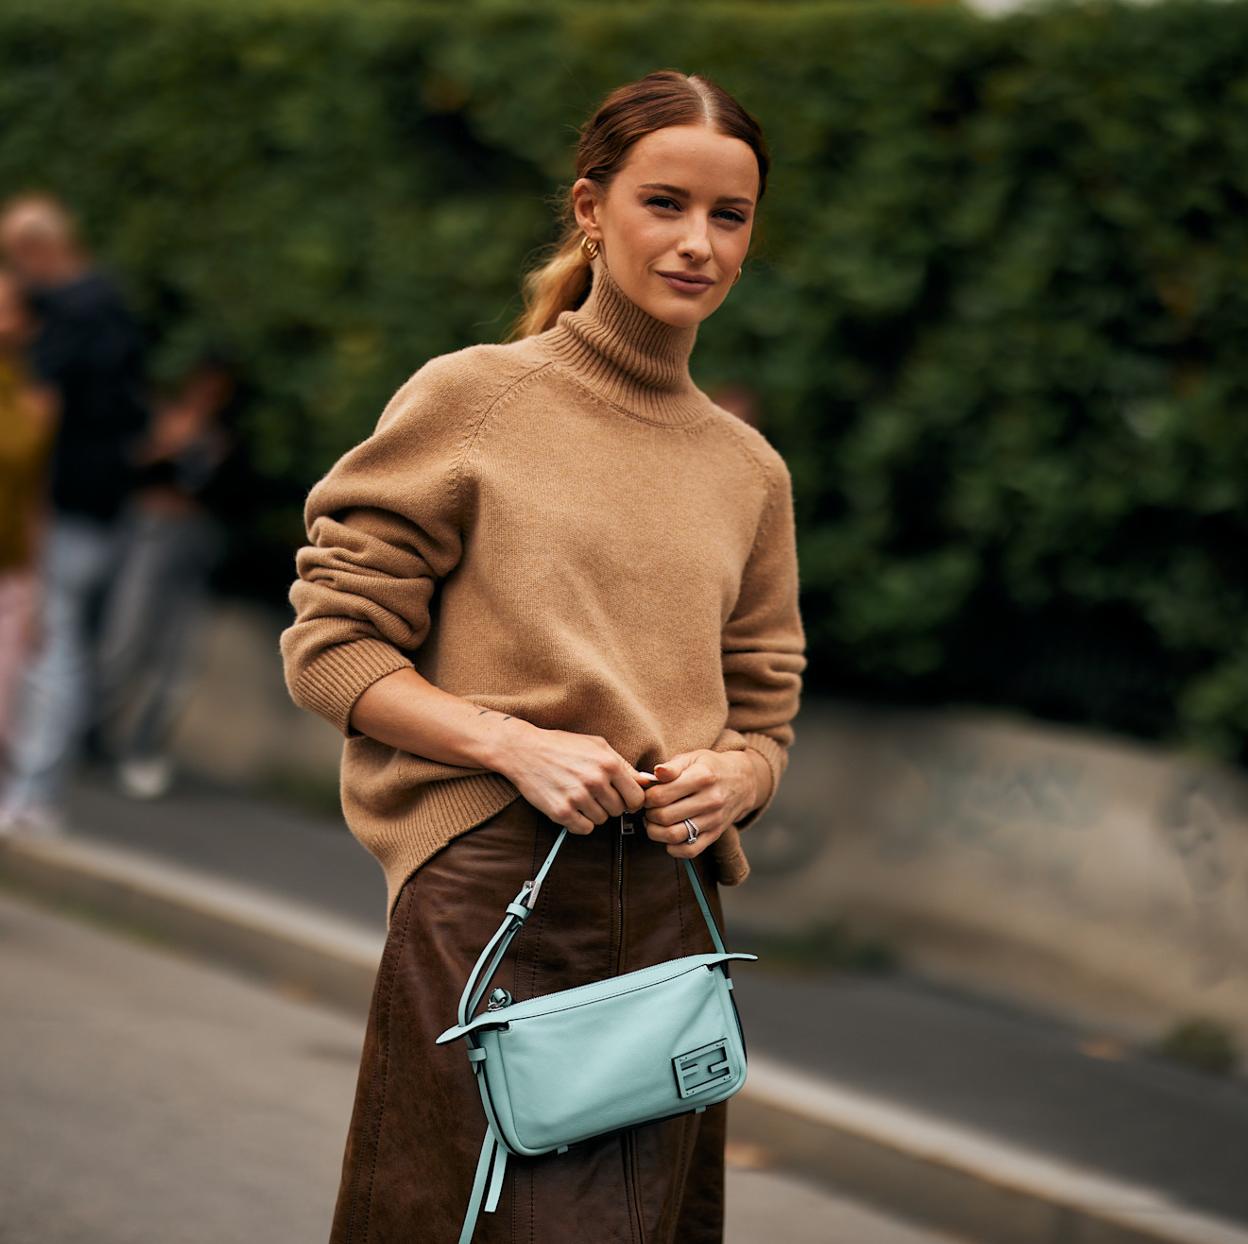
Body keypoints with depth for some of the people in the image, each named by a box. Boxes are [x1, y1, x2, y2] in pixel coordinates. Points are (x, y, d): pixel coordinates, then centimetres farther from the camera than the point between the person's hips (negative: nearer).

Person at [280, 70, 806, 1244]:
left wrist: (728, 780, -5)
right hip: (487, 895, -4)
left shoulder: (752, 471, 14)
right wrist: (515, 743, -16)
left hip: (668, 913, 5)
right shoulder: (471, 399, -1)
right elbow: (327, 646, -2)